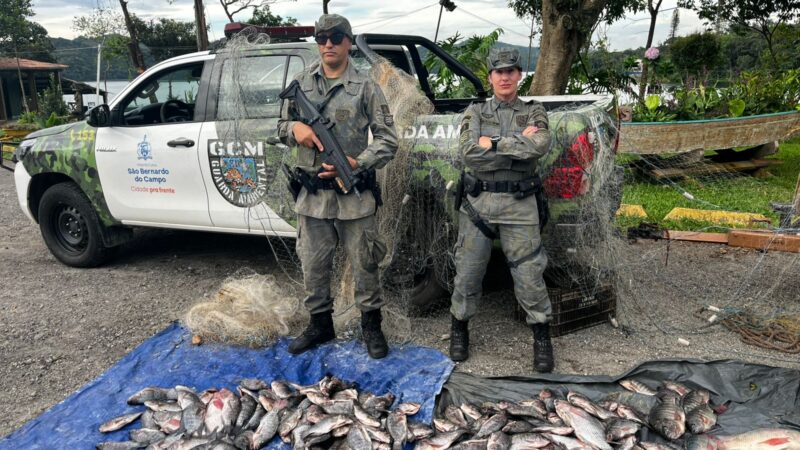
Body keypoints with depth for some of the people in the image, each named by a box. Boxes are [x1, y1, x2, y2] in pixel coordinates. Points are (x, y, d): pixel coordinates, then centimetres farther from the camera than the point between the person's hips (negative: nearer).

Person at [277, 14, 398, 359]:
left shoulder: (365, 87, -2)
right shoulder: (301, 81, 8)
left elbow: (387, 140, -3)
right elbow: (282, 127, 14)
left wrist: (358, 163, -18)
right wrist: (296, 128, -9)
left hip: (354, 195, -3)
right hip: (312, 192, 3)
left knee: (364, 265, 7)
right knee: (313, 266, 13)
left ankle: (371, 324, 25)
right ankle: (320, 324, 31)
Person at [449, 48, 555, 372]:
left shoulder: (533, 112, 7)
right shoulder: (475, 112, 6)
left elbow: (541, 145, -15)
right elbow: (469, 154, -11)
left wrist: (493, 144, -15)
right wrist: (519, 146, -12)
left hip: (519, 205, 0)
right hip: (478, 202, 1)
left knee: (529, 274, 3)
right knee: (467, 272, 8)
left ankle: (542, 338, 20)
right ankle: (460, 328, 29)